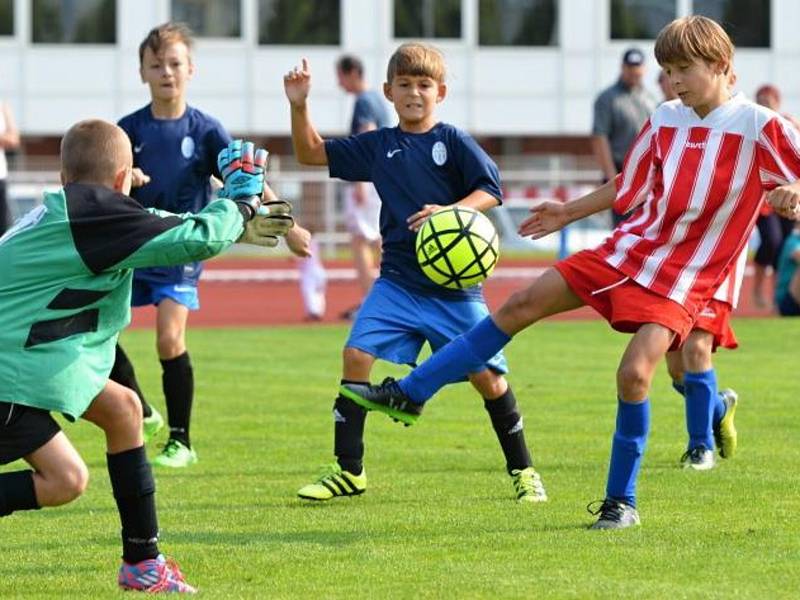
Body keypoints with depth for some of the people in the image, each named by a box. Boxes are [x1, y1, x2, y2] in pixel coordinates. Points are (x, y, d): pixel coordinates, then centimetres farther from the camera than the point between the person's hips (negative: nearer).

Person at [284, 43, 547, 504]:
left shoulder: (453, 141, -2)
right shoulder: (378, 146, 8)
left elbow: (491, 190, -9)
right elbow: (312, 153, 14)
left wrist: (450, 212, -25)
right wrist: (299, 106, -1)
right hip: (398, 281, 3)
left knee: (488, 376, -2)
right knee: (357, 354, -13)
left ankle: (523, 470, 18)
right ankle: (348, 471, -4)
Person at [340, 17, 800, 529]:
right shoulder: (665, 121, 6)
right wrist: (570, 212, 25)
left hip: (680, 276, -6)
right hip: (630, 247, 6)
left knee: (635, 372, -22)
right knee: (523, 305, 1)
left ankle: (622, 502, -2)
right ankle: (409, 394, 8)